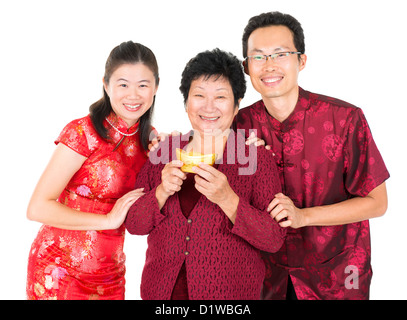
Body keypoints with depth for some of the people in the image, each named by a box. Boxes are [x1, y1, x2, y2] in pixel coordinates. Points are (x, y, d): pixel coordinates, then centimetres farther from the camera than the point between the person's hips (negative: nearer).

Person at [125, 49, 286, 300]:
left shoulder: (258, 157, -10)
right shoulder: (165, 151, -2)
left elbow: (274, 239, -15)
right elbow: (134, 224, -2)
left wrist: (227, 199, -28)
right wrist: (162, 192, -20)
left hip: (230, 291, -2)